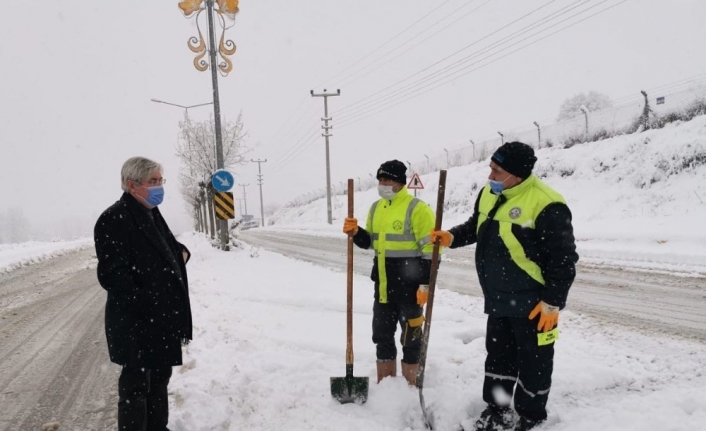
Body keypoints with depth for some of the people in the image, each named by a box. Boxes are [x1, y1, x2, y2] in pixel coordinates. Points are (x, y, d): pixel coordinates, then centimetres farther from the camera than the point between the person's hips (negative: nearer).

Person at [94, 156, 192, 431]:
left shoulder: (151, 214, 11)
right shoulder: (114, 219, -18)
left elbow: (169, 247, 26)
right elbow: (114, 275, -23)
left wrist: (181, 252, 2)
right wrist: (147, 307, -27)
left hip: (162, 316, 9)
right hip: (134, 321, -9)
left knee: (160, 376, 20)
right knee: (136, 383, 2)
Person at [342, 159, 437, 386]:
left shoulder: (417, 209, -14)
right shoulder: (376, 208, 10)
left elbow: (430, 249, -15)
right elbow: (370, 241, 19)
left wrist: (425, 283, -17)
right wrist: (355, 233, -1)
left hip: (409, 287, -8)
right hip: (383, 286, 8)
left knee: (410, 336, 5)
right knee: (382, 334, 15)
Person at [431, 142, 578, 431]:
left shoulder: (546, 204, -22)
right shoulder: (489, 194, 2)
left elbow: (563, 258, -18)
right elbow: (475, 227, 19)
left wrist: (553, 302, -17)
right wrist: (451, 237, 1)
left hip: (532, 304, -7)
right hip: (499, 300, 8)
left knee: (533, 362, 9)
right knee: (498, 356, 20)